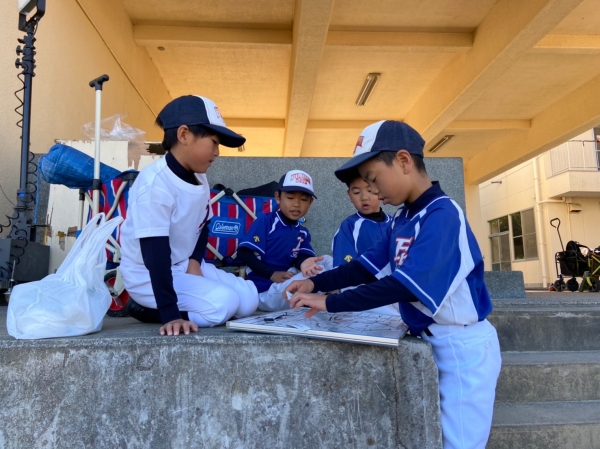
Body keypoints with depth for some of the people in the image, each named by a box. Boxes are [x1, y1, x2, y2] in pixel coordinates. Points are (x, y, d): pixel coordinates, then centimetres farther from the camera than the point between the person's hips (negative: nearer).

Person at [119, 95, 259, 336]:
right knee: (222, 303, -24)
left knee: (248, 299, -1)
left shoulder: (199, 179, 1)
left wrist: (194, 261, -6)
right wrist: (171, 314, -34)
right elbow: (156, 254, -31)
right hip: (149, 275, -8)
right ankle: (146, 308, -5)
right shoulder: (156, 183, -26)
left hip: (184, 266, 8)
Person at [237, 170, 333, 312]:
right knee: (317, 273, -27)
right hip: (264, 292, -7)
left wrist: (304, 262, -29)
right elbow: (244, 253, -12)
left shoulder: (303, 232, 13)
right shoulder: (265, 221, -6)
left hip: (288, 285, 7)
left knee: (326, 260, -3)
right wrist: (272, 274, -20)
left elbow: (301, 255, -3)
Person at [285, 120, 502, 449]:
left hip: (463, 345, -9)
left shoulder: (442, 214, -23)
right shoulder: (401, 219, 5)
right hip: (431, 341, 9)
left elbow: (407, 285, -31)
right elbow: (369, 266, 7)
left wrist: (330, 303, -29)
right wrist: (317, 282, -6)